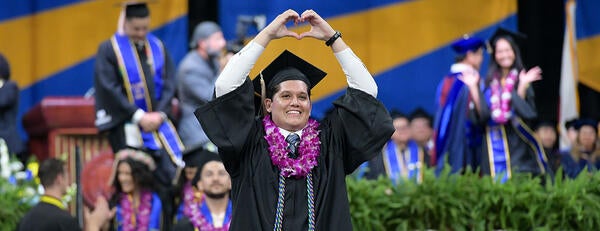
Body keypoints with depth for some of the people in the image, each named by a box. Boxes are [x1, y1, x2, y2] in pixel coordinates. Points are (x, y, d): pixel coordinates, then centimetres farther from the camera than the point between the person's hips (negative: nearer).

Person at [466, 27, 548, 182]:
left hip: (517, 145, -3)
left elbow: (525, 111, -11)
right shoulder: (490, 82, 12)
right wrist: (473, 87, -2)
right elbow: (482, 114, 1)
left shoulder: (522, 79, 2)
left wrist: (522, 85, -20)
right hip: (494, 146, 3)